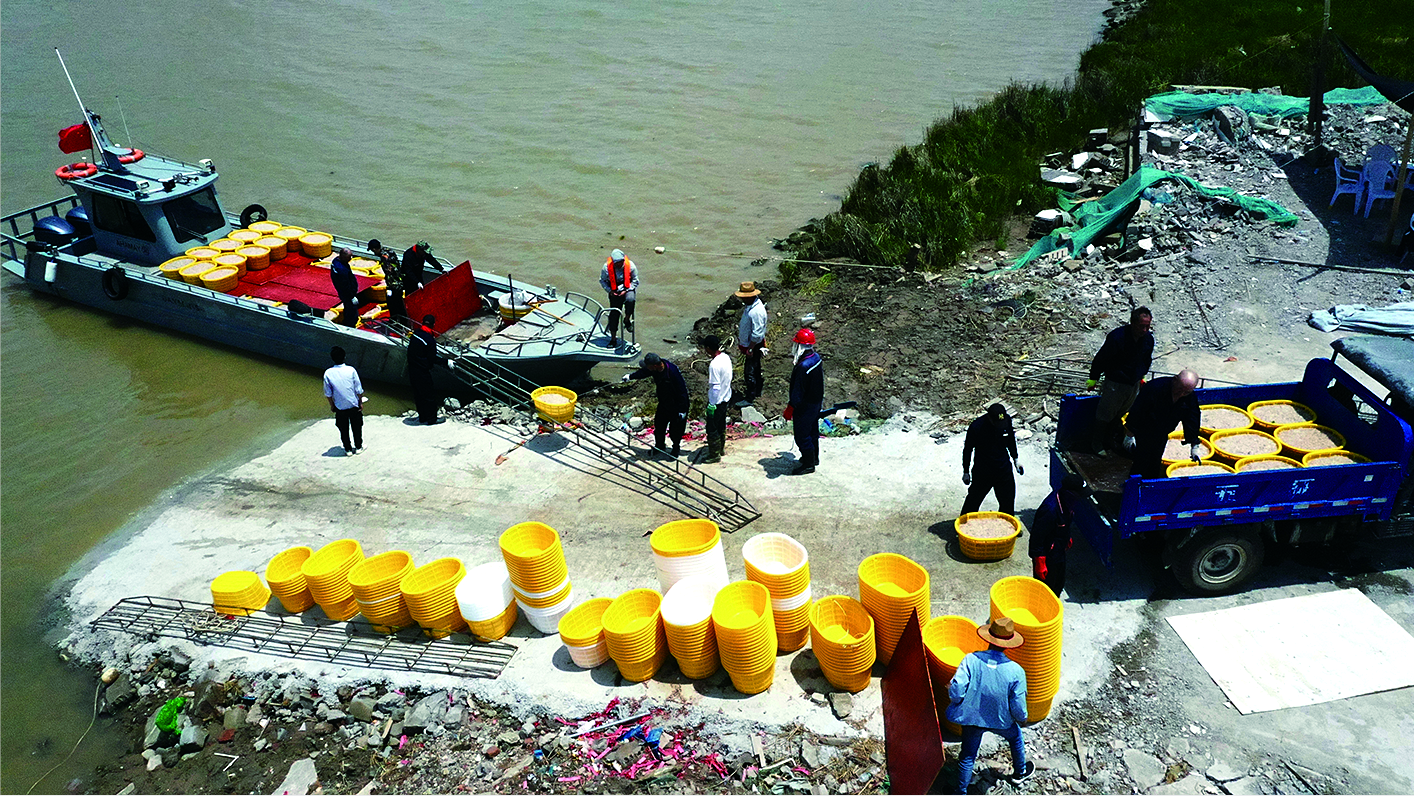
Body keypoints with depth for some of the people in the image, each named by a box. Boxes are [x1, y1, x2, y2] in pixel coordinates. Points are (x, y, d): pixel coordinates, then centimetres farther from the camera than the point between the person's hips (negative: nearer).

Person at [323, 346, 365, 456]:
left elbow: (328, 393, -3)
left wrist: (332, 405, 11)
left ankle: (348, 449, 26)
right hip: (354, 405, -1)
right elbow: (359, 390, -10)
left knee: (343, 429, 16)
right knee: (357, 427, 17)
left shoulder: (328, 373, -13)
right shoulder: (351, 370, -16)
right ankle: (358, 447, 29)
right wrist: (360, 402, 4)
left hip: (340, 407, 1)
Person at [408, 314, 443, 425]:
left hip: (412, 370, 8)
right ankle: (431, 419, 10)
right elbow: (433, 360, -15)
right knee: (429, 394, 4)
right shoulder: (430, 340, -21)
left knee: (418, 394, 17)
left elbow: (409, 352, 11)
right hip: (423, 372, -8)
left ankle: (422, 417, 27)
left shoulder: (415, 334, 1)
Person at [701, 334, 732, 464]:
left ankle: (715, 455, 19)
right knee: (721, 425, 25)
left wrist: (711, 405, -19)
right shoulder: (726, 357, -3)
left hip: (716, 400, -9)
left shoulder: (714, 365, -29)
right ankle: (721, 448, 42)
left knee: (712, 429, 7)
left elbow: (715, 387, -25)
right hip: (726, 398, 9)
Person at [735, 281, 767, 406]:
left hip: (754, 346, -10)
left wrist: (750, 348, -22)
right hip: (748, 344, 10)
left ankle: (749, 398, 10)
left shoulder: (756, 311, -30)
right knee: (755, 369, 23)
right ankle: (757, 392, 38)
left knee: (749, 372, -1)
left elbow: (756, 334, -27)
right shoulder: (749, 305, 1)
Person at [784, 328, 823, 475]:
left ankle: (808, 464, 17)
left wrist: (790, 408, -17)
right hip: (816, 402, 9)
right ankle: (814, 458, 40)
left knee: (802, 435, 5)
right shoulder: (816, 357, -2)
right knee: (813, 430, 24)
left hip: (805, 406, -9)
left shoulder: (803, 366, -32)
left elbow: (798, 391, -27)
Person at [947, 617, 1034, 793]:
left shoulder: (971, 660, -23)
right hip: (1001, 720, 0)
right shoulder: (1016, 671, -22)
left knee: (967, 756, 20)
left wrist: (952, 698, -2)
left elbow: (956, 692, -26)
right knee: (1015, 738, 33)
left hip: (971, 717, 0)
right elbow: (1018, 708, -16)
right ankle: (1020, 772, 56)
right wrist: (1022, 719, 6)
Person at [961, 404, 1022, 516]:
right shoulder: (976, 427, -24)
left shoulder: (1007, 420, -12)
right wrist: (966, 472, -2)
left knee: (1008, 502, 14)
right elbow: (967, 449, -10)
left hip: (1004, 469, 3)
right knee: (972, 502, 9)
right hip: (982, 471, -3)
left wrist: (1016, 458, 18)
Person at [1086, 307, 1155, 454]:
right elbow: (1101, 358, -15)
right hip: (1115, 383, -6)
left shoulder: (1149, 339, -7)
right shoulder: (1117, 337, -26)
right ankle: (1097, 442, 28)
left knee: (1121, 413, 21)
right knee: (1105, 414, 9)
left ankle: (1110, 440, 41)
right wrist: (1093, 378, -8)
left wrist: (1142, 376, 25)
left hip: (1134, 384, 6)